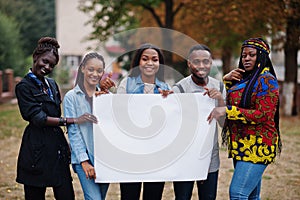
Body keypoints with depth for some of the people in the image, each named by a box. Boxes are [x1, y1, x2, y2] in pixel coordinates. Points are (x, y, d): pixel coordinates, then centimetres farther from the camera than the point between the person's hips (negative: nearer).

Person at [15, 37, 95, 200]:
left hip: (57, 145, 6)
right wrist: (73, 120, -17)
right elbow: (38, 118, -14)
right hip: (37, 148, -6)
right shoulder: (24, 86, -5)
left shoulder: (52, 84, 16)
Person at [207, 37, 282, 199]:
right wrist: (227, 80, 10)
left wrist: (227, 110, -22)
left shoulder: (266, 80, -9)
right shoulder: (243, 78, 17)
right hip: (241, 146, 9)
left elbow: (263, 115, -18)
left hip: (257, 146, -9)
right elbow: (230, 101, 27)